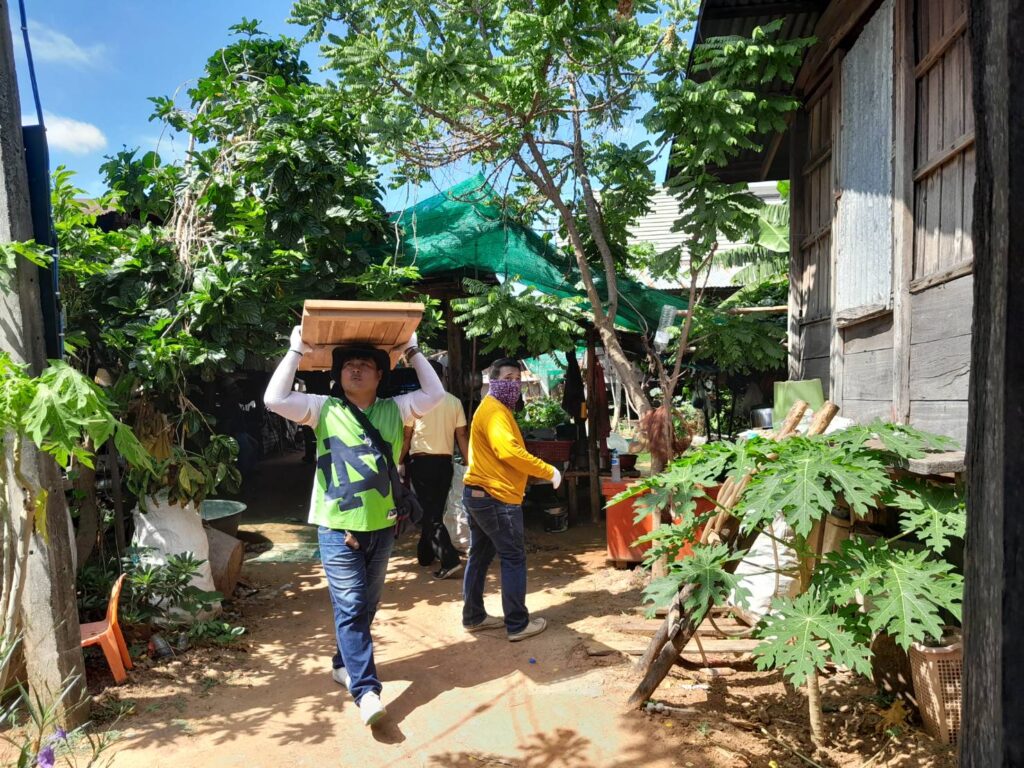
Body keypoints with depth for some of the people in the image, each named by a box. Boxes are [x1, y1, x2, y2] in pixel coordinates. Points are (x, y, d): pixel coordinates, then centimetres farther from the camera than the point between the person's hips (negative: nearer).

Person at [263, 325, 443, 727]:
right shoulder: (323, 408, -1)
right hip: (337, 527, -4)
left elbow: (435, 394, 1)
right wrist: (296, 351, -10)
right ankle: (366, 690, -4)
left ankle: (344, 664, 37)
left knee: (366, 605, 17)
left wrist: (413, 352, 1)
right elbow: (275, 399, -13)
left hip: (381, 526, 4)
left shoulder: (394, 409, 6)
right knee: (350, 607, -6)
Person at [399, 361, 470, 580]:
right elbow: (462, 435, 2)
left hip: (421, 462, -4)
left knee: (430, 514, -2)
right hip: (445, 462, 4)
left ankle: (450, 560, -12)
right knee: (435, 511, 17)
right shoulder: (455, 402, 3)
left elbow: (407, 435, -4)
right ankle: (424, 554, 29)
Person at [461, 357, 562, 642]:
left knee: (480, 555, 16)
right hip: (496, 496, -11)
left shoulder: (495, 408, 18)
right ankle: (518, 624, 5)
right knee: (514, 558, -2)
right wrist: (549, 471, -22)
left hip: (479, 493, 11)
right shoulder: (494, 410, -16)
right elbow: (509, 451, -30)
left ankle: (473, 616, 25)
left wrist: (538, 472, 12)